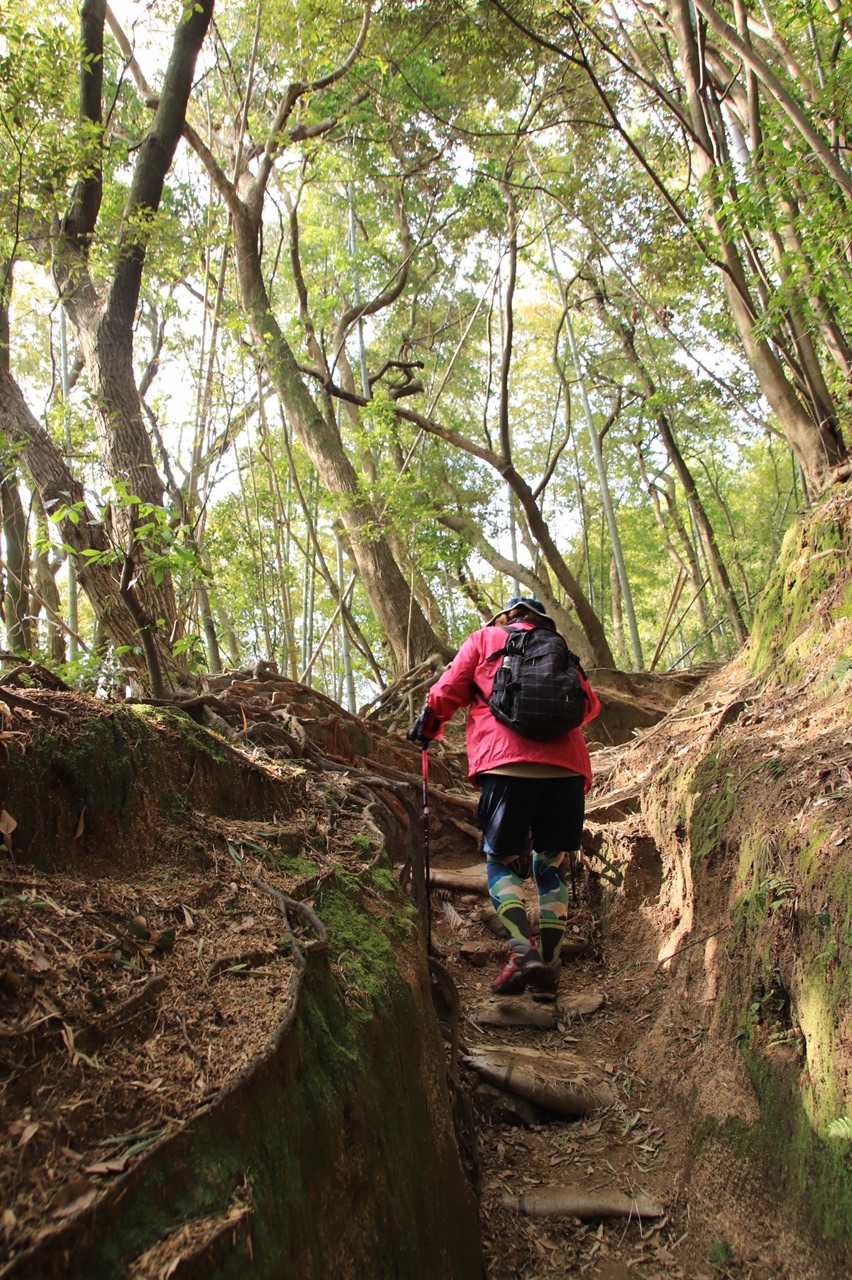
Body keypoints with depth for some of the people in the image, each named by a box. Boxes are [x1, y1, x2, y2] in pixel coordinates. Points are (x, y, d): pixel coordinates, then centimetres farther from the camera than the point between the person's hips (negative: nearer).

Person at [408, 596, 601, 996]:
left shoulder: (485, 638, 17)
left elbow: (446, 693, 11)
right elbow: (590, 704, 20)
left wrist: (424, 729, 28)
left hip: (508, 763, -3)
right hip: (567, 766, 3)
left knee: (502, 862, 6)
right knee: (551, 865, 13)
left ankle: (523, 950, -15)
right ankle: (549, 964, 5)